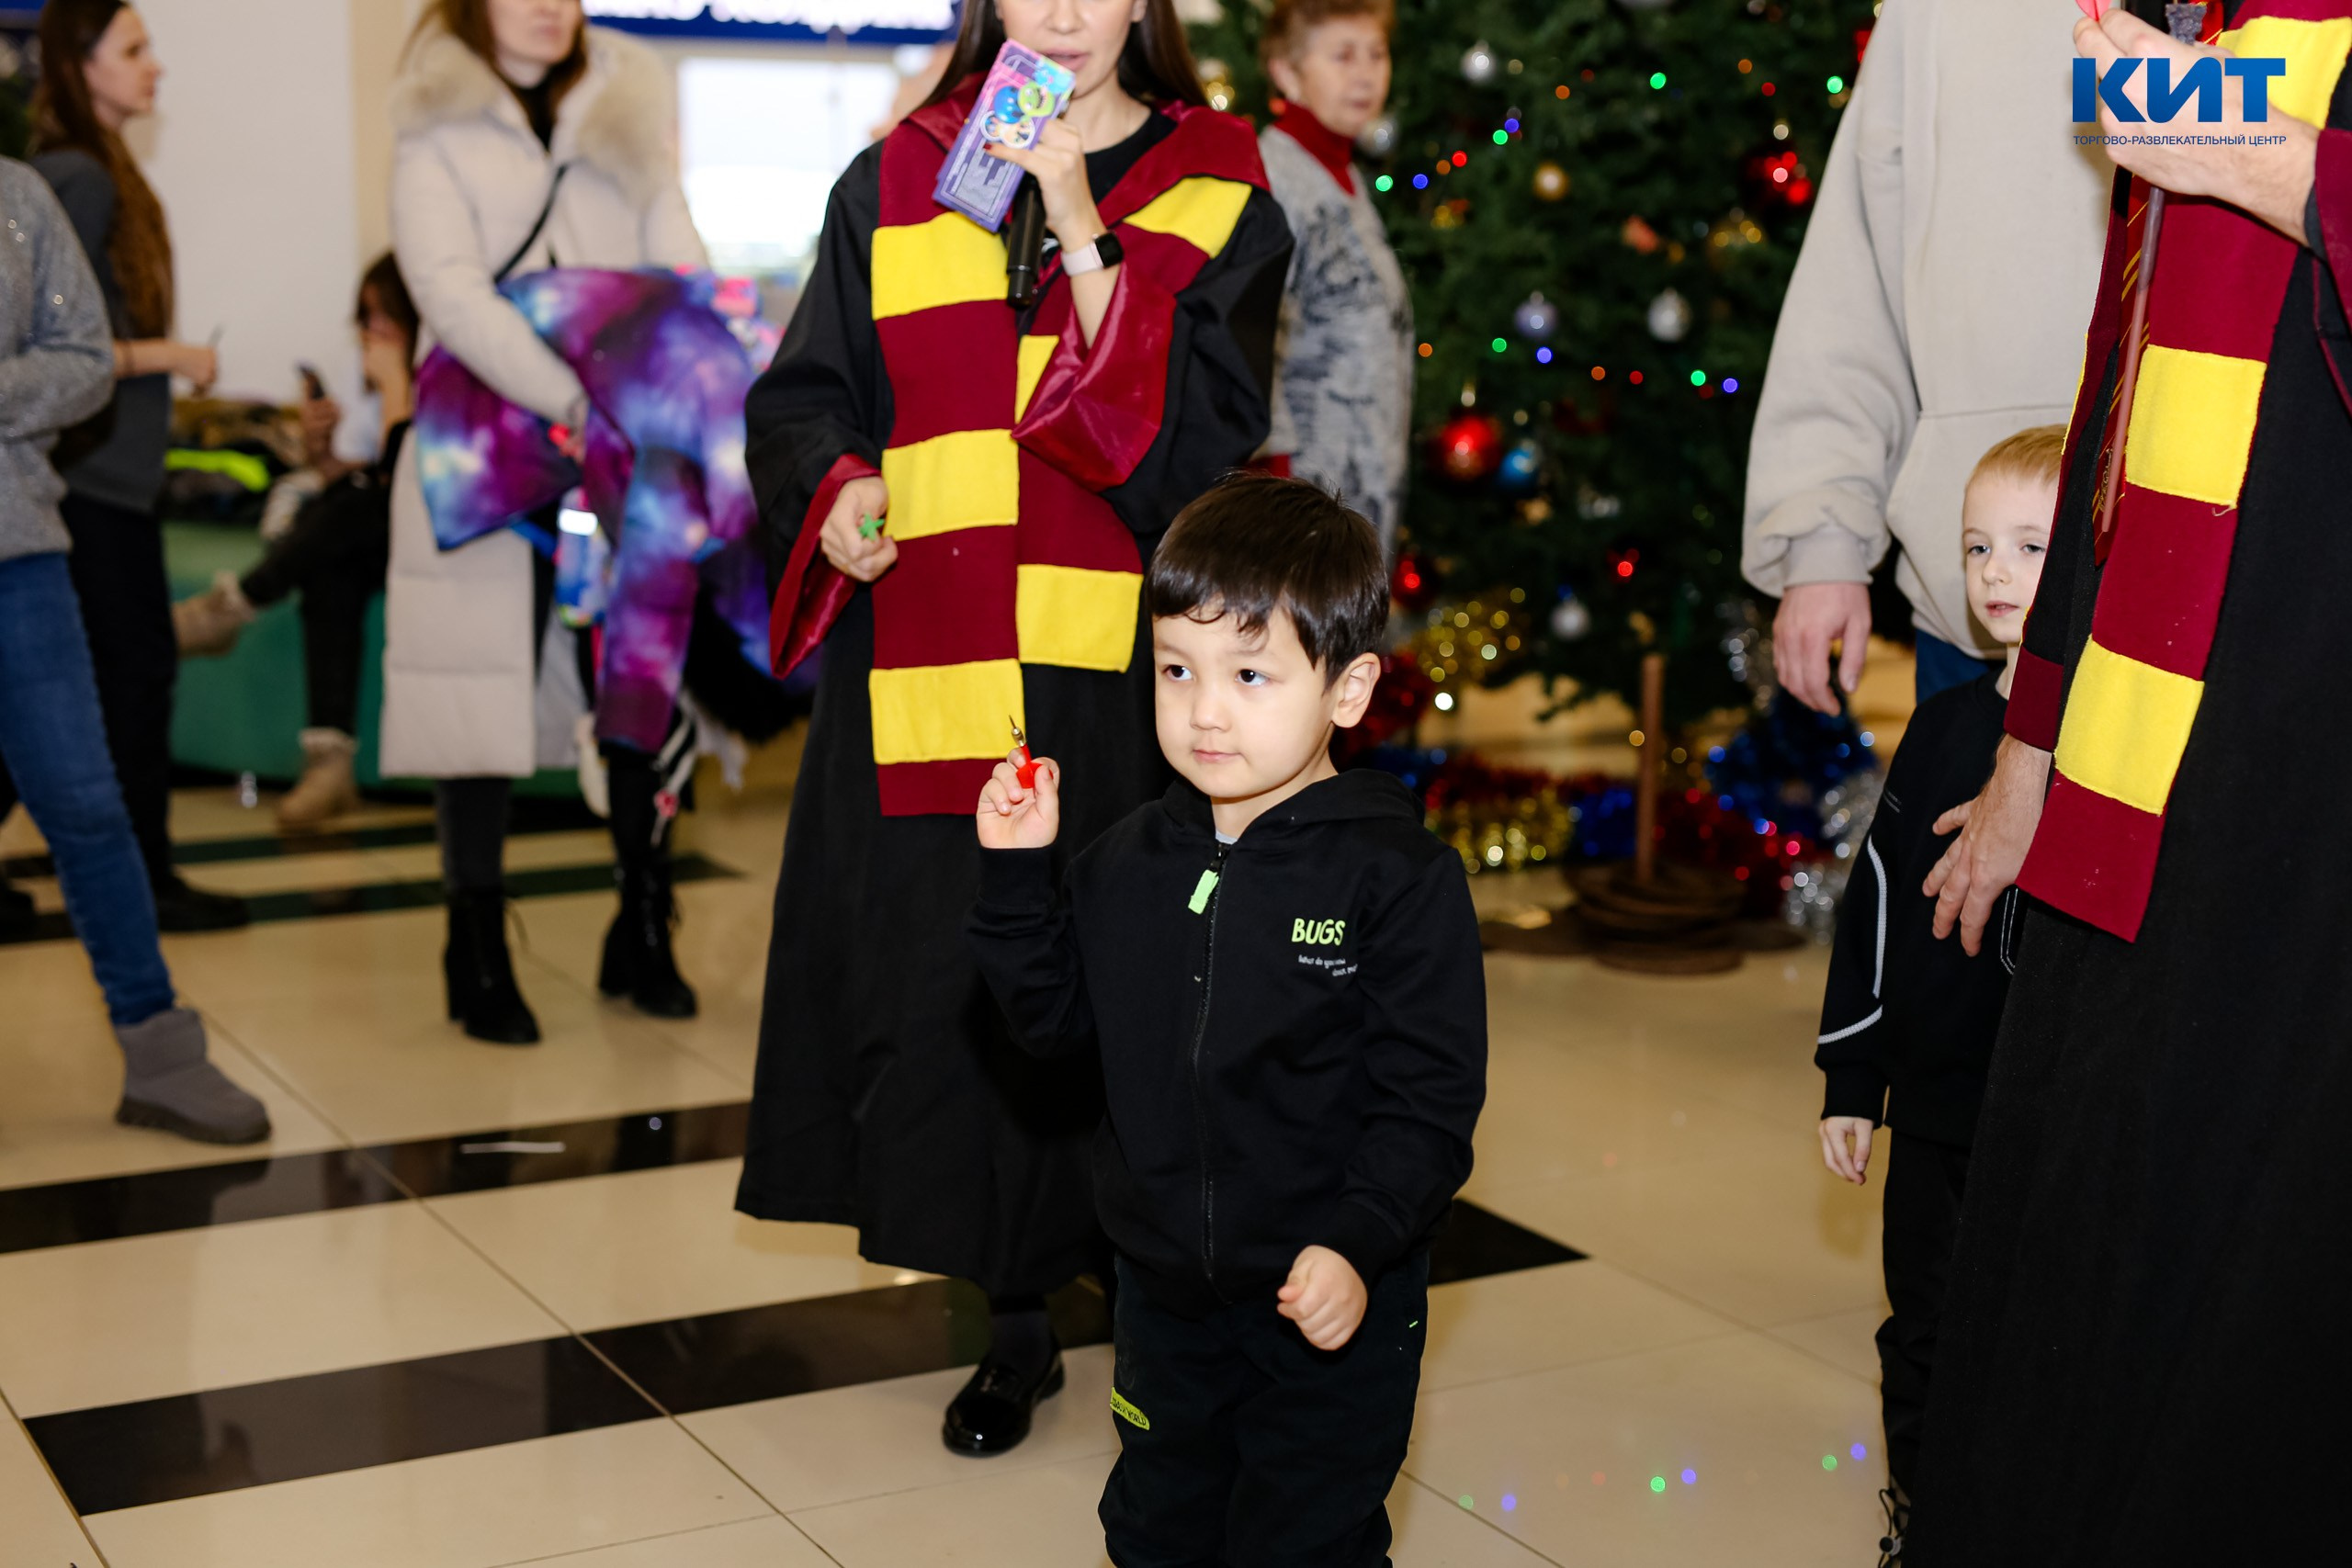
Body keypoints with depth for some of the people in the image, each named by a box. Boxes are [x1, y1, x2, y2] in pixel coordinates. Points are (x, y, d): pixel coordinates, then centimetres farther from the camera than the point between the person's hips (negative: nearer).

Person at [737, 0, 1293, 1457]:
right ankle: (1019, 1321, 16)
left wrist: (1084, 234, -15)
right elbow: (805, 393, 12)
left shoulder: (1217, 193, 4)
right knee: (946, 980, 2)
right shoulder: (895, 186, 11)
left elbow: (1203, 429, -8)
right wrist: (836, 491, -10)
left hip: (1123, 669, -2)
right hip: (926, 667, 2)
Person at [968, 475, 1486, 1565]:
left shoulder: (1400, 880, -15)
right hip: (1162, 1292, 5)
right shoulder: (1129, 862, 1)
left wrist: (1358, 1243, -25)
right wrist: (1015, 873, -5)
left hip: (1332, 1309, -5)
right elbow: (1056, 1019, 5)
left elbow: (1430, 1097, -15)